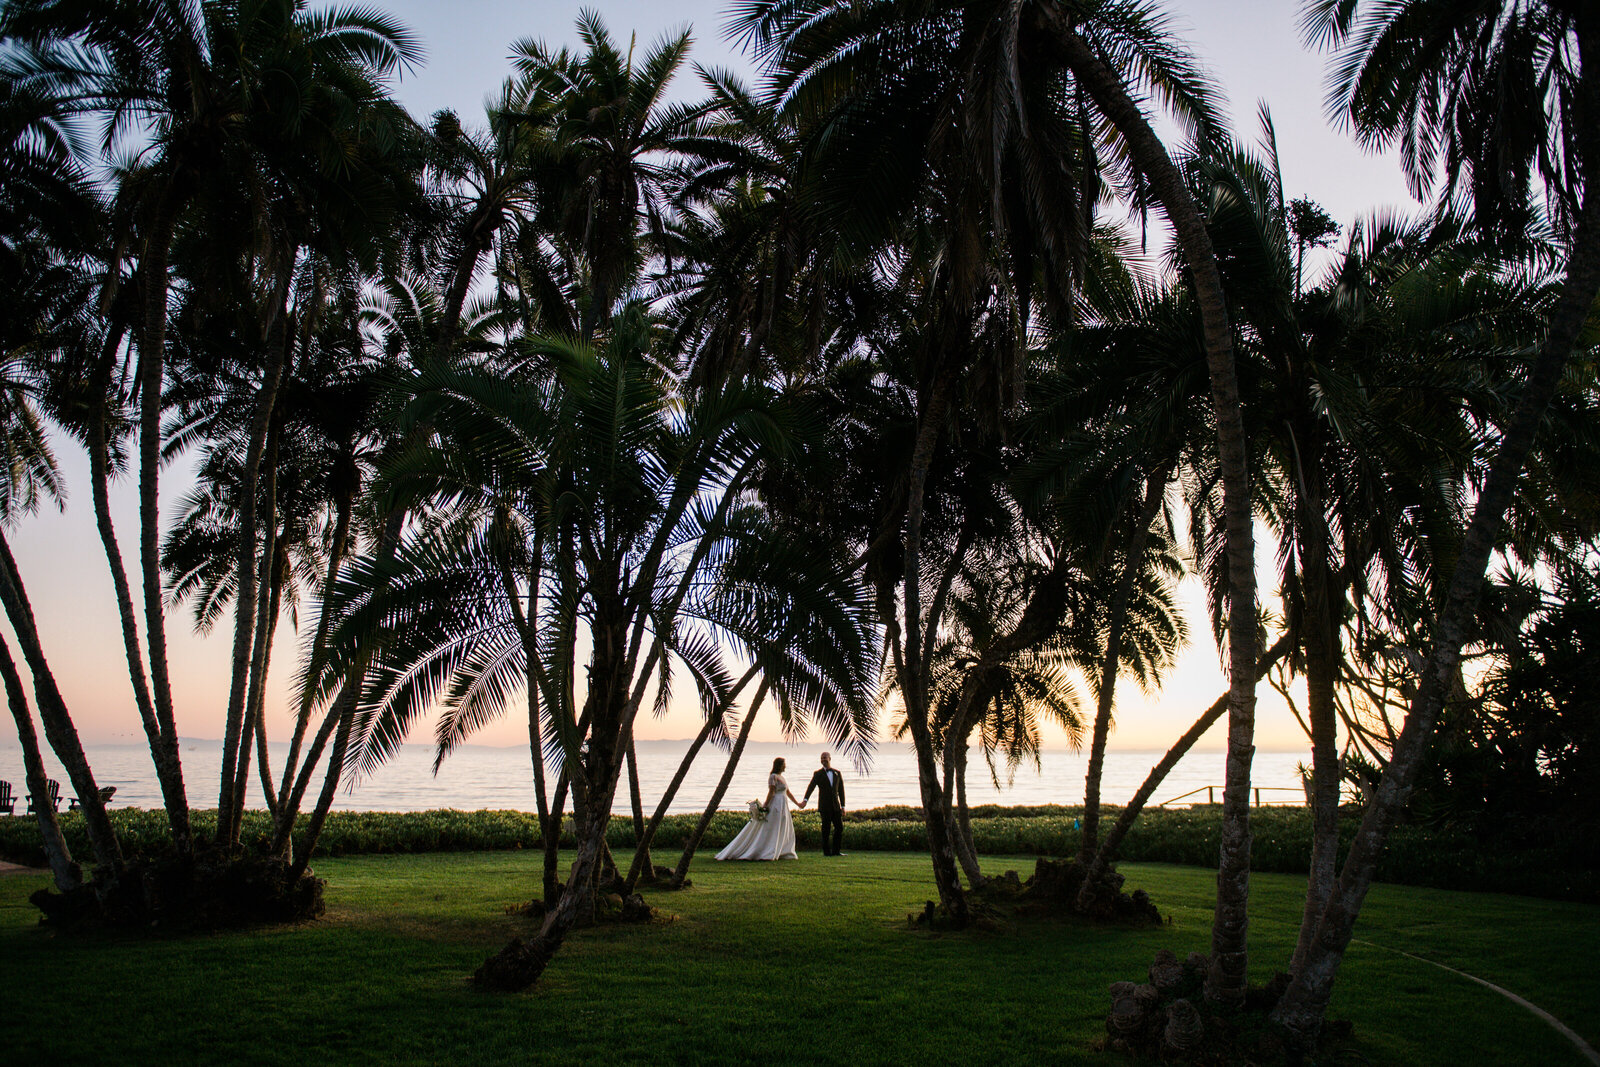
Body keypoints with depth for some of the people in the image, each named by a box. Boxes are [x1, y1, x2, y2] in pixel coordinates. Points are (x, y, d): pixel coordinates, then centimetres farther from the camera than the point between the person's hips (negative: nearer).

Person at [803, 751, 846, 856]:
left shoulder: (837, 773, 11)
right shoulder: (818, 774, 1)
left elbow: (841, 790, 13)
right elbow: (811, 787, -13)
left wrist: (843, 806, 8)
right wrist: (805, 800, -29)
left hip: (836, 806, 4)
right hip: (825, 806, -4)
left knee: (840, 828, 1)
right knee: (826, 829, -2)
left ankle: (835, 851, 10)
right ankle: (826, 851, 6)